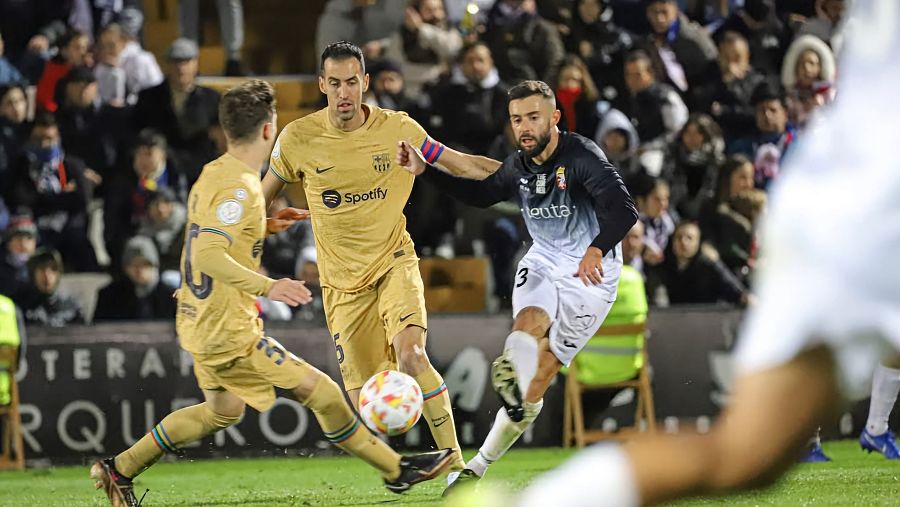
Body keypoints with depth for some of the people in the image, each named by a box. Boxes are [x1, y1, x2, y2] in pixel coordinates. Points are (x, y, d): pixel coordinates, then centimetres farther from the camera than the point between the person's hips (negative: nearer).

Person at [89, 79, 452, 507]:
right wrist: (267, 287, -38)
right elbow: (207, 255, -33)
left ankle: (119, 469, 32)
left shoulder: (212, 174, 7)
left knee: (222, 411, 28)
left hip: (200, 323, 10)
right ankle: (396, 471, 5)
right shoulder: (240, 188, -22)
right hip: (228, 333, -10)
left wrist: (264, 226, 16)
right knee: (320, 392, -4)